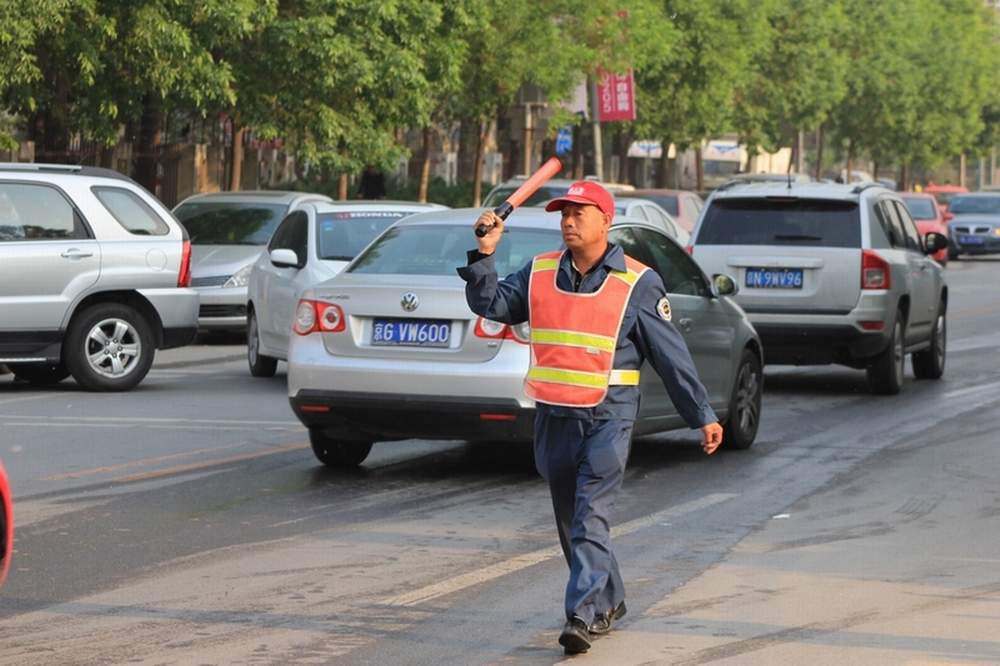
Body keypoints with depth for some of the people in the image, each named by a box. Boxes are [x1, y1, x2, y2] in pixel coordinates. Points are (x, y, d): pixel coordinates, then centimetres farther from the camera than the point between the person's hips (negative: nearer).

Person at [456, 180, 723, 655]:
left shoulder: (637, 283, -4)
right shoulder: (539, 274, 8)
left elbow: (671, 354, -1)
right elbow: (491, 304, 5)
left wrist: (701, 416, 1)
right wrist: (484, 256, -9)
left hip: (607, 419, -5)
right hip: (553, 417, 5)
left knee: (591, 517, -16)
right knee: (569, 521, 14)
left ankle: (583, 615, -21)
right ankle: (608, 602, 31)